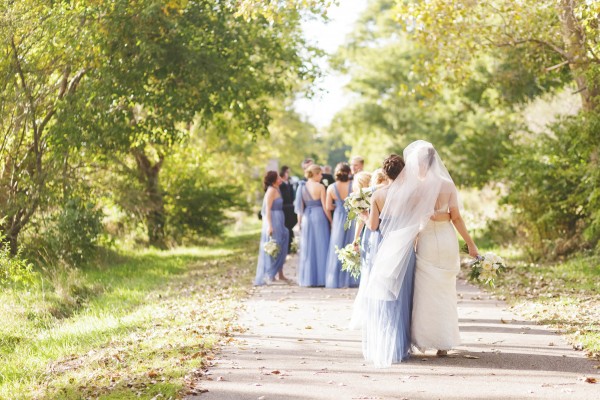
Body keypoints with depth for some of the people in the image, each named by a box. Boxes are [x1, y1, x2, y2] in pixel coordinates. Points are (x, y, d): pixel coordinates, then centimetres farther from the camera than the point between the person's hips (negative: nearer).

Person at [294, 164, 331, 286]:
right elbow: (325, 206, -8)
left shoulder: (302, 187, 5)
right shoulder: (320, 187, -8)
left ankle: (307, 279, 10)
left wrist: (299, 222, 13)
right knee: (320, 247, 3)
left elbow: (300, 207, 6)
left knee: (307, 248, 9)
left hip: (306, 218, 4)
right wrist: (331, 220, 0)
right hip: (319, 216, -4)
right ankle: (320, 278, 2)